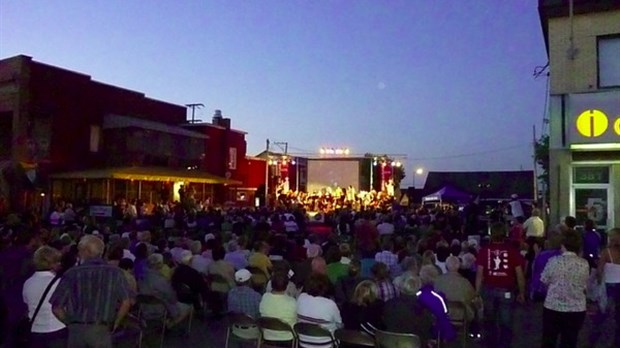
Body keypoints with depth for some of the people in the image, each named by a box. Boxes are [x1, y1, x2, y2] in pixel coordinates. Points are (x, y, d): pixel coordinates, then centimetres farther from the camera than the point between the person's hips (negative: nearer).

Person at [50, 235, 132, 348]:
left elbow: (56, 307, -2)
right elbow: (126, 302, -4)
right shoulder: (114, 272, -3)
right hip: (101, 331, -1)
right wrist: (114, 324, 9)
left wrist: (71, 323, 12)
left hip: (76, 331, 1)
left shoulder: (72, 273, -3)